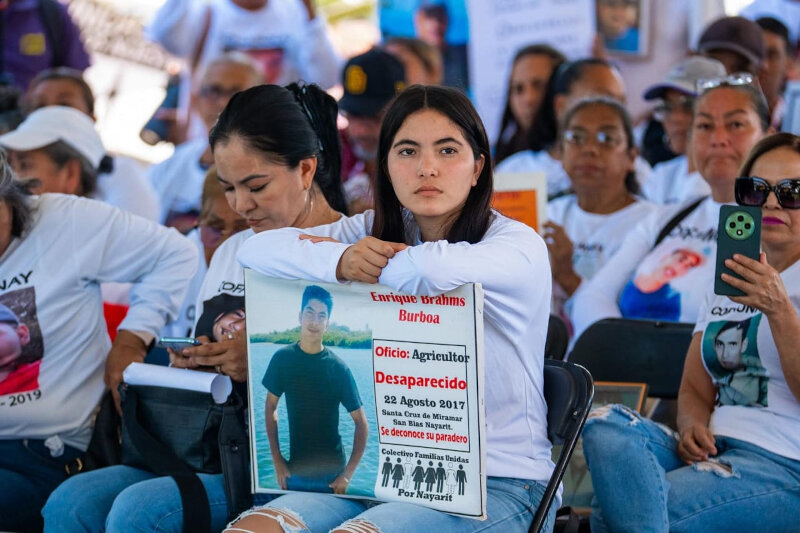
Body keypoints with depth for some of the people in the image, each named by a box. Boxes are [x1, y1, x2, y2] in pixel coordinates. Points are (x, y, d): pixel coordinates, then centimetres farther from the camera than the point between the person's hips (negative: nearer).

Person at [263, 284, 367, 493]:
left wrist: (348, 474, -13)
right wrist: (277, 460, 0)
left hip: (331, 473, -2)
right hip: (295, 470, 2)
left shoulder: (338, 368, -11)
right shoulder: (282, 359, -4)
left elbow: (361, 422, -7)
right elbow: (271, 407, 7)